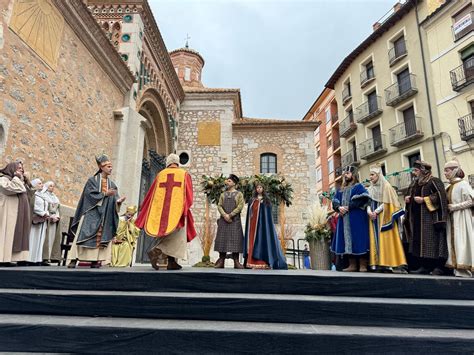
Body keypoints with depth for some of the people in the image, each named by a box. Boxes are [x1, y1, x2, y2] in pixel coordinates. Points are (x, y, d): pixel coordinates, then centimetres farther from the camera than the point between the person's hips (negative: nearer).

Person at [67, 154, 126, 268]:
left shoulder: (112, 184, 14)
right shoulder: (92, 180, 3)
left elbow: (114, 199, 4)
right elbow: (91, 195, -11)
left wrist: (118, 201, -17)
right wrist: (105, 194, -18)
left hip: (105, 216, 4)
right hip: (91, 214, -4)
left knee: (101, 237, -2)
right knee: (83, 235, -7)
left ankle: (95, 260, -1)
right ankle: (74, 260, -3)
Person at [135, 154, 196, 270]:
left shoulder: (161, 174, 12)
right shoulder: (184, 174, 7)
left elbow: (151, 193, 12)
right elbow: (188, 195, 0)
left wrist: (143, 208, 20)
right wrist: (185, 207, 11)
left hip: (162, 208, 4)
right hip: (178, 207, -3)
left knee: (169, 234, 12)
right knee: (176, 234, 1)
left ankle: (171, 262, 6)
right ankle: (156, 251, -19)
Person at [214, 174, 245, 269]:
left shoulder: (239, 194, 6)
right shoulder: (223, 194, 16)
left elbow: (240, 206, -5)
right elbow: (219, 206, 7)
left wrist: (230, 215, -13)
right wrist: (225, 215, -11)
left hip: (235, 220, -3)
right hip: (223, 220, 3)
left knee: (235, 239, -6)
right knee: (222, 239, -1)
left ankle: (236, 262, -3)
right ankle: (221, 261, 2)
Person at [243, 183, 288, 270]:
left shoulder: (266, 199, 8)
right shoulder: (252, 200, 17)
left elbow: (268, 212, 0)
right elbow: (249, 212, 13)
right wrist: (249, 223, 5)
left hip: (262, 222, -3)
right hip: (253, 223, 3)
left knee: (262, 239, -9)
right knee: (252, 240, -2)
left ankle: (262, 262, -11)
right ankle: (253, 261, -2)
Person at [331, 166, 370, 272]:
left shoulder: (359, 186, 2)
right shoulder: (341, 189, 21)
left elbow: (363, 199, -13)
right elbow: (335, 201, 15)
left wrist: (348, 207, -16)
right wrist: (339, 207, -7)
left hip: (357, 218, -6)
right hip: (344, 218, 6)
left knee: (358, 240, -8)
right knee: (347, 240, 4)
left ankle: (363, 265, -4)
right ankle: (352, 265, 9)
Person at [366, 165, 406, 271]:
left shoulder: (386, 186, -2)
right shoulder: (370, 189, 16)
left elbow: (387, 203, -9)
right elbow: (368, 202, 10)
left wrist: (376, 212, -16)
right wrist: (369, 212, -9)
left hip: (384, 217, -5)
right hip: (373, 218, 5)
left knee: (385, 239, -8)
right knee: (375, 240, 0)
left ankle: (386, 263, -7)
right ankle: (376, 263, -1)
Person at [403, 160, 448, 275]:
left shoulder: (434, 181, -3)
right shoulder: (414, 183, 20)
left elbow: (440, 195, -14)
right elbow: (408, 195, 29)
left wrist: (424, 199, -17)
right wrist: (407, 198, 7)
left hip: (430, 217, -8)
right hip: (416, 218, 8)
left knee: (432, 242, -9)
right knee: (419, 242, 5)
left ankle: (438, 267, -3)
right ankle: (424, 266, 9)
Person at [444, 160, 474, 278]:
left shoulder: (463, 184, -6)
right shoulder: (449, 187, 15)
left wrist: (454, 207, -13)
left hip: (461, 218, -7)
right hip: (452, 219, 7)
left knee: (461, 241, -8)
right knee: (453, 241, 3)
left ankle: (464, 270, -5)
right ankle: (458, 268, 4)